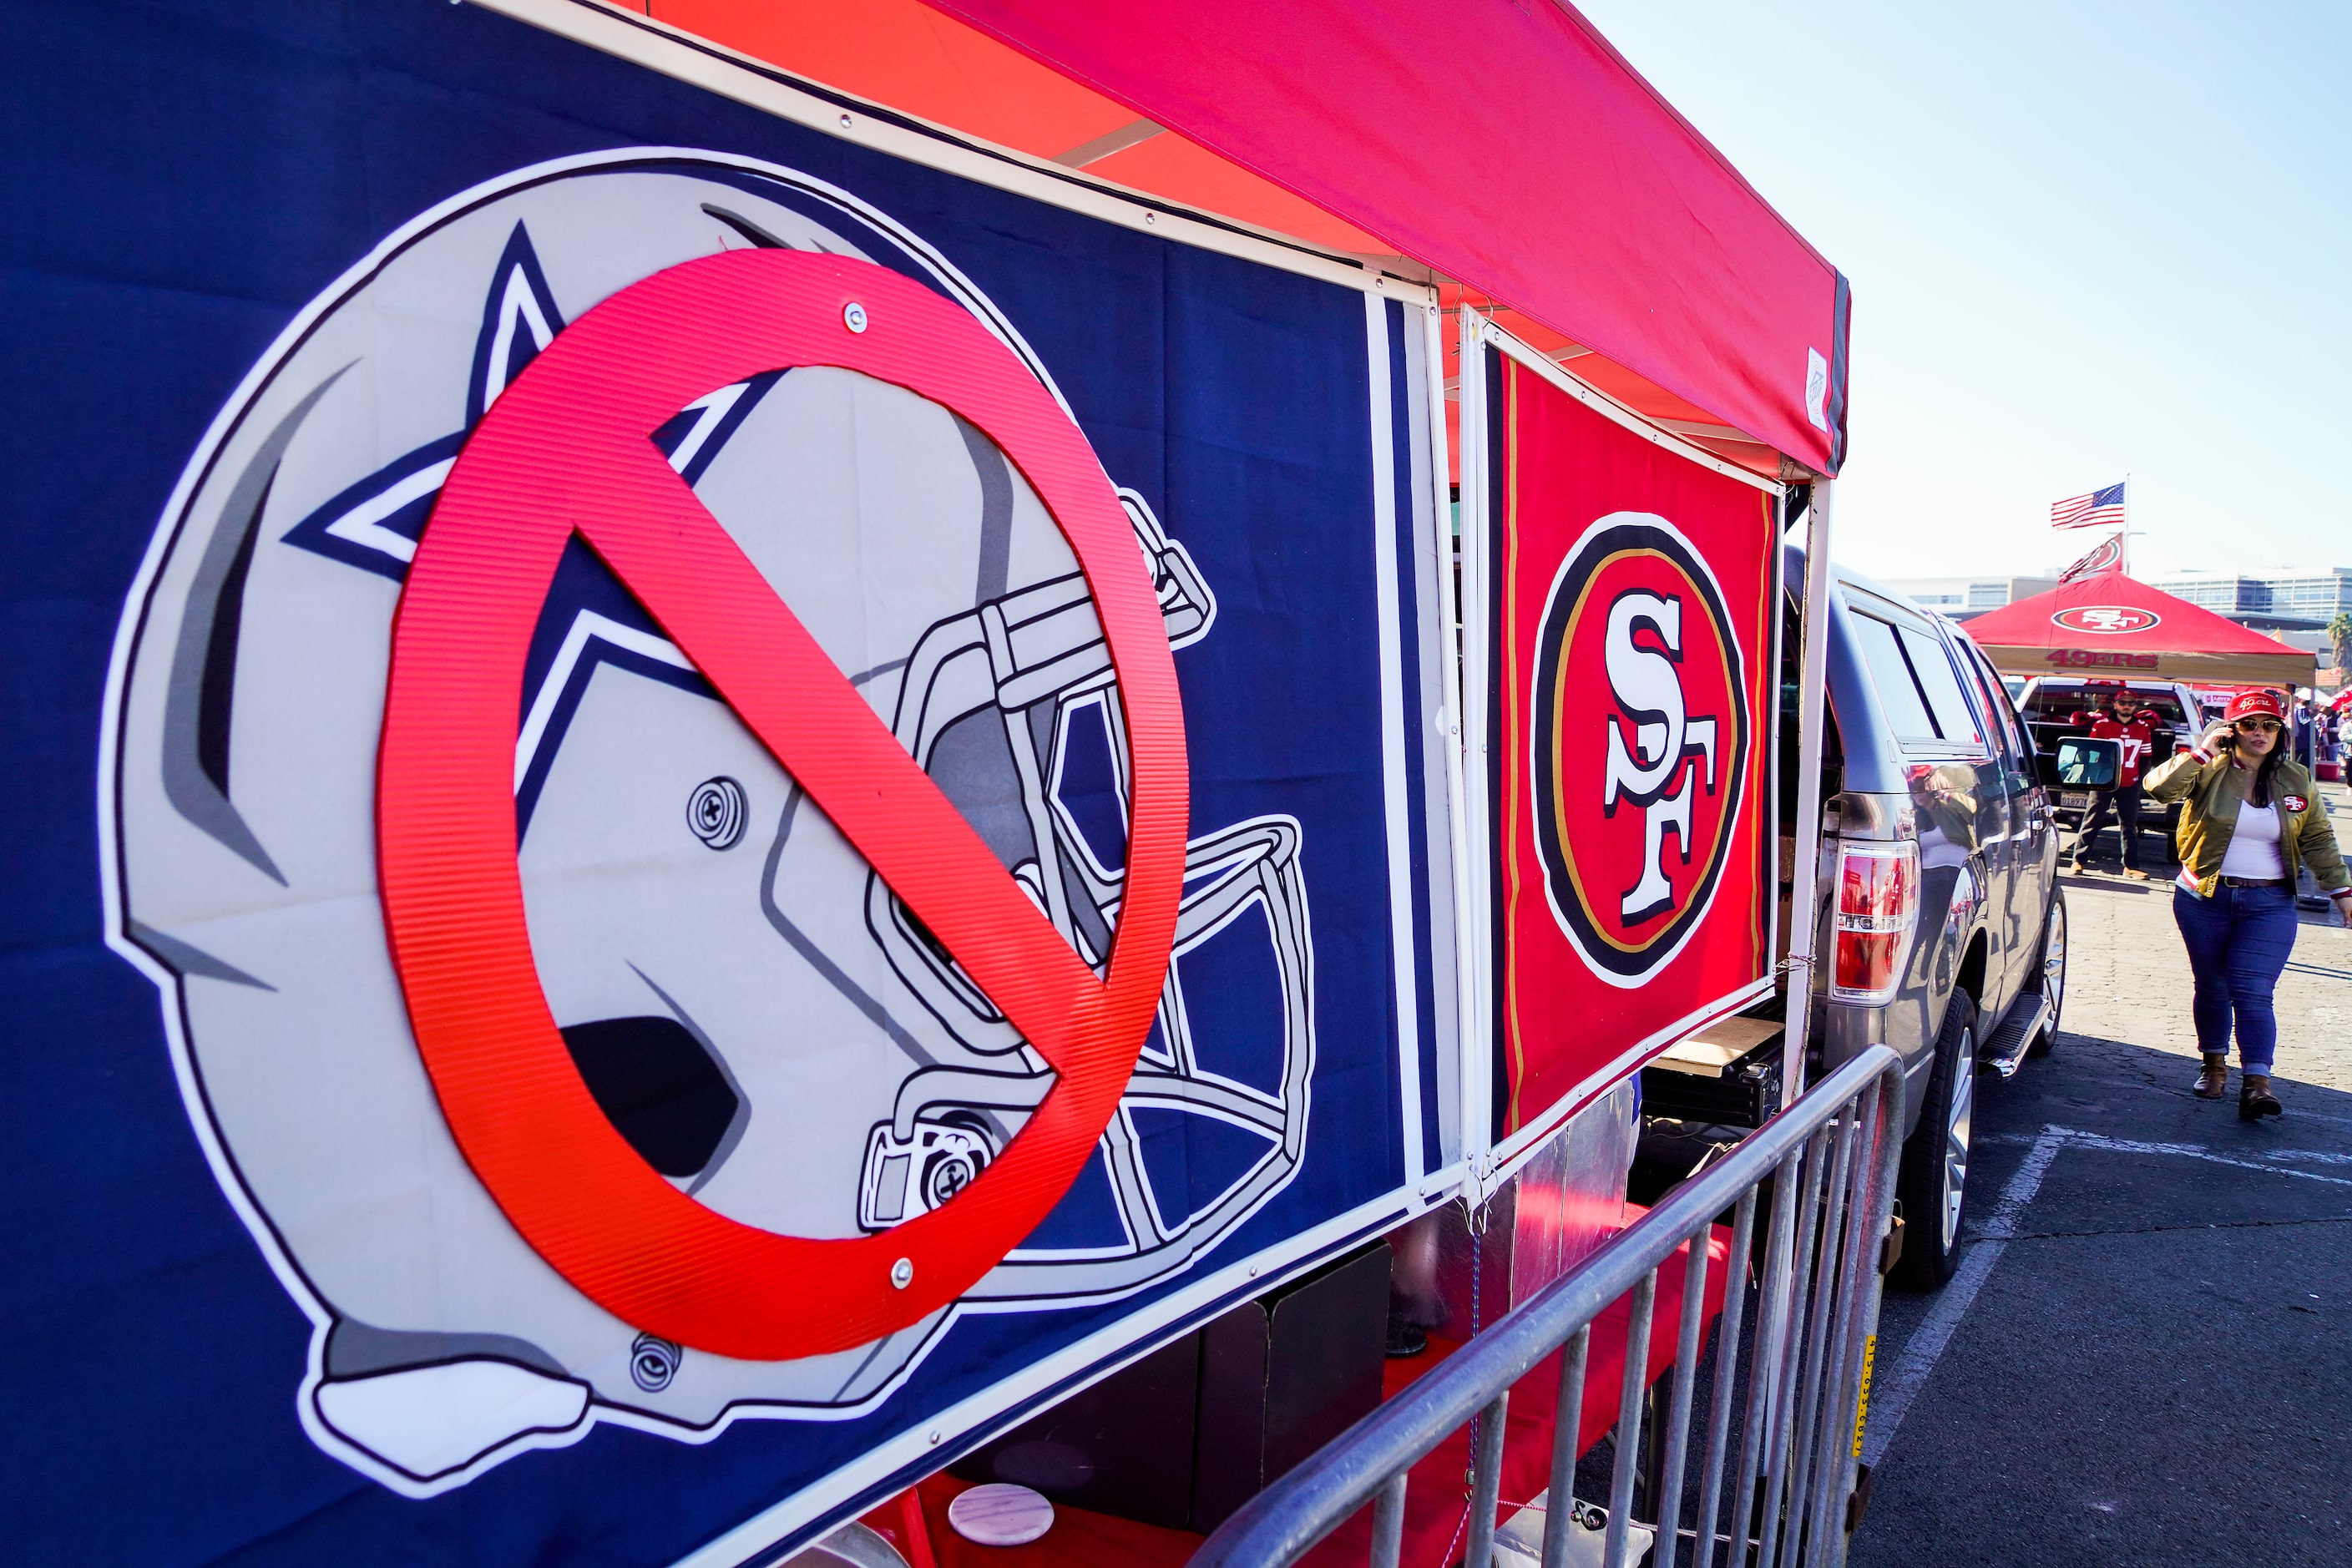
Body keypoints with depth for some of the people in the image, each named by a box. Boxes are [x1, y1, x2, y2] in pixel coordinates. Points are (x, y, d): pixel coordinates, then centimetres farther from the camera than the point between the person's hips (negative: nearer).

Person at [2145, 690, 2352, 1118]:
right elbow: (2159, 787, -21)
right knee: (2212, 986, 10)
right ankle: (2215, 1064, 27)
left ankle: (2257, 1082, -13)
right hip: (2205, 900, 0)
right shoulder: (2209, 772, -4)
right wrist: (2201, 752, -21)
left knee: (2253, 991, -10)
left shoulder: (2296, 779, 6)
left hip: (2269, 905, 1)